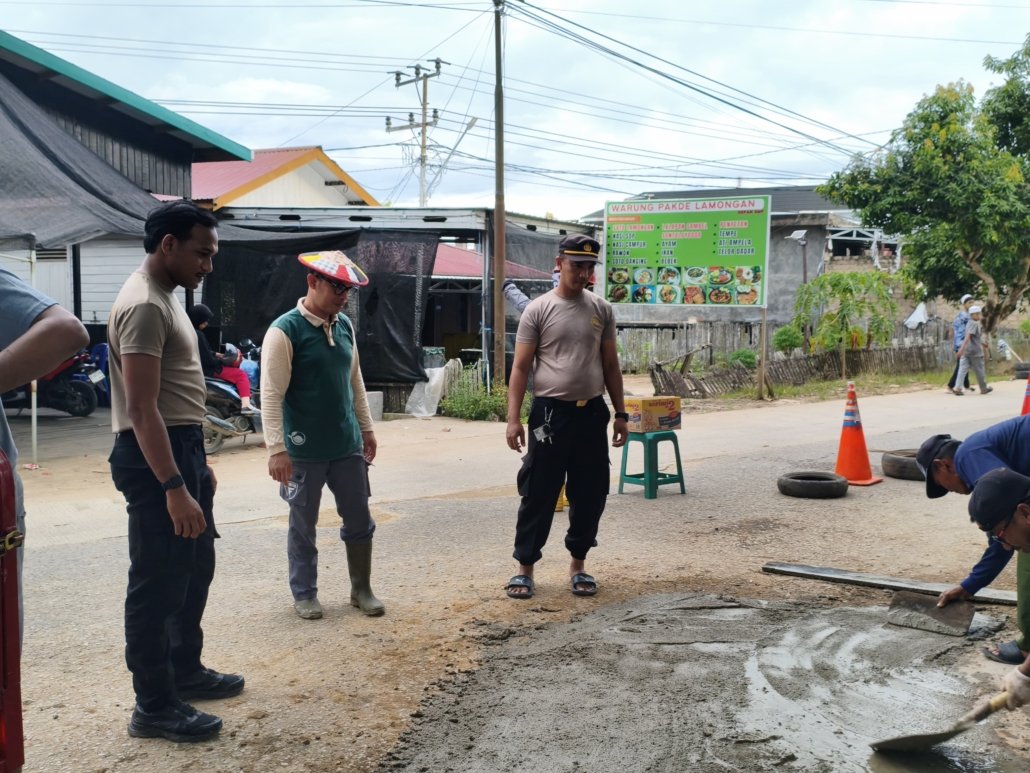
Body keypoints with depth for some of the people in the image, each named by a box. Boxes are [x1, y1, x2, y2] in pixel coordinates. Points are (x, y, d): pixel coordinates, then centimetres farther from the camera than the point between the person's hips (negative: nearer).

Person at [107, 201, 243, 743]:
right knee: (158, 583, -1)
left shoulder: (165, 298, 14)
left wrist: (197, 465, 22)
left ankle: (185, 672, 36)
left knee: (195, 567, 21)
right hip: (154, 457, -11)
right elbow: (141, 409, -25)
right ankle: (154, 707, 10)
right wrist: (173, 488, -28)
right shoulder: (144, 307, -19)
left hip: (182, 448, 11)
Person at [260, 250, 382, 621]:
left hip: (347, 446, 6)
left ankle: (362, 589, 26)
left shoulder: (345, 326, 6)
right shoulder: (284, 331, -14)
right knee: (303, 526, 9)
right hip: (304, 450, -6)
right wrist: (276, 448, -20)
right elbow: (271, 394, -16)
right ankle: (304, 594, 25)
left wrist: (366, 428, 17)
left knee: (359, 520, 11)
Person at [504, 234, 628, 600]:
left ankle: (578, 564, 25)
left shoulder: (601, 309, 7)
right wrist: (513, 419, -12)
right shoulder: (538, 309, -4)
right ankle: (525, 567, 12)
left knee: (590, 494, 10)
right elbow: (520, 367, -5)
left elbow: (610, 365, 12)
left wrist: (620, 414, 8)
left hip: (592, 413, 4)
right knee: (538, 494, 1)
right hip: (551, 412, -4)